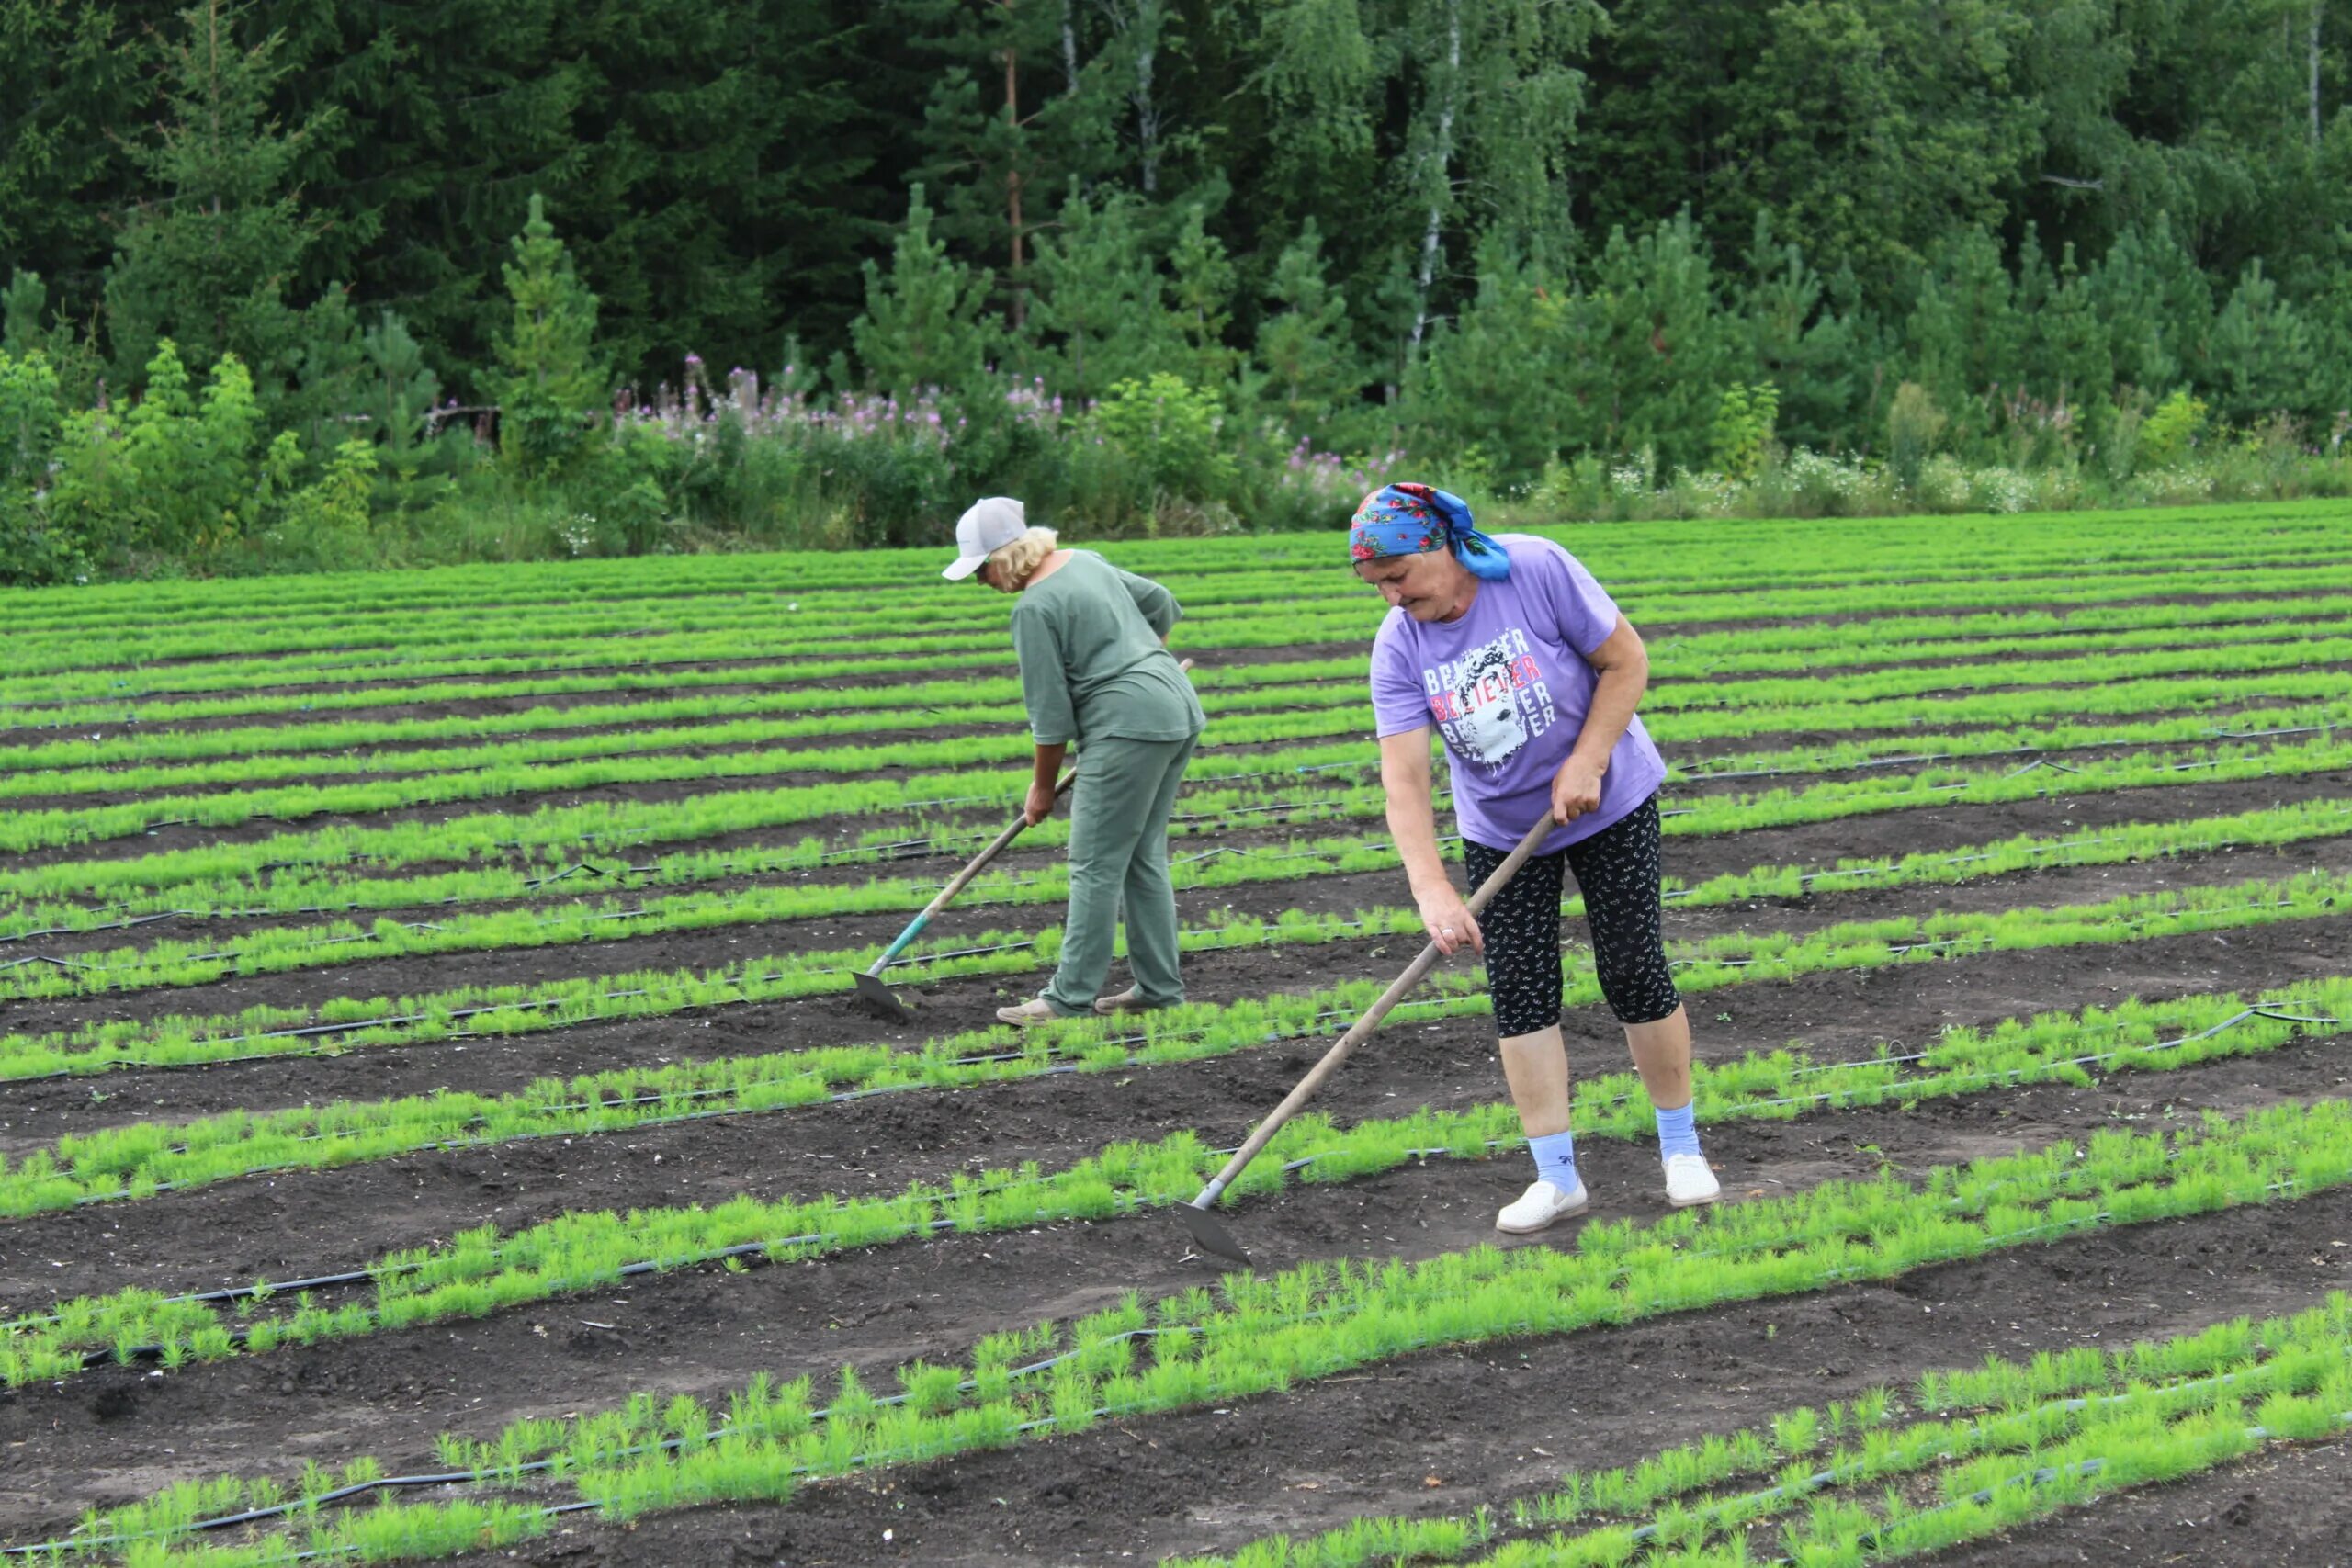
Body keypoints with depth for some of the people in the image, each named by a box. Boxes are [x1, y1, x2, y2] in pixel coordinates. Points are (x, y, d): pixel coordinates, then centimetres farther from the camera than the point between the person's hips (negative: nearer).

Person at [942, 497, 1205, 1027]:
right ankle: (1159, 987, 17)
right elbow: (1161, 605, 26)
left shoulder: (1034, 608, -13)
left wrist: (1042, 786, 2)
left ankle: (1070, 998, -3)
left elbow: (1050, 713, -10)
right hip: (1178, 709, 10)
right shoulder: (1087, 561, 13)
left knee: (1096, 865, -5)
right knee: (1144, 858, 14)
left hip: (1129, 725, -9)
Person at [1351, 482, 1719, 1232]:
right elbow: (1403, 777, -19)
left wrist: (1586, 762, -21)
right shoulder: (1398, 648, -14)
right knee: (1519, 990, -3)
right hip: (1499, 828, 3)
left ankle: (1681, 1147, 14)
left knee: (1634, 970, -2)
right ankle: (1555, 1176, 4)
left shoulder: (1538, 570, -22)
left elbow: (1626, 660, -14)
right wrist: (1432, 890, -29)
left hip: (1608, 803, -3)